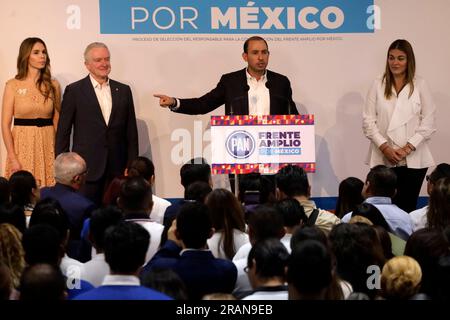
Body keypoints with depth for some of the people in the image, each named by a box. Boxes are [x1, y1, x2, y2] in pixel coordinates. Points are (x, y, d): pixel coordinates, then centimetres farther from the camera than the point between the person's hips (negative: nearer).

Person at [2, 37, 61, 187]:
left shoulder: (53, 85, 6)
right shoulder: (13, 85, -1)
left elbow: (57, 121, 11)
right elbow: (5, 125, -2)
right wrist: (13, 158, -9)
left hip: (48, 145, 2)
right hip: (22, 144, -2)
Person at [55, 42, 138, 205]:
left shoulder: (123, 91, 11)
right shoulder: (74, 91, 2)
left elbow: (131, 132, 12)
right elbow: (63, 132, 2)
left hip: (117, 169, 3)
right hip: (87, 168, -3)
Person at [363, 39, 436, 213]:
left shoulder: (420, 86, 5)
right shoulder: (378, 85, 6)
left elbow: (428, 123, 2)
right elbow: (368, 121, 3)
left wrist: (408, 148, -8)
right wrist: (385, 148, -8)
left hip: (413, 159, 0)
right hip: (384, 159, 0)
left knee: (408, 206, -1)